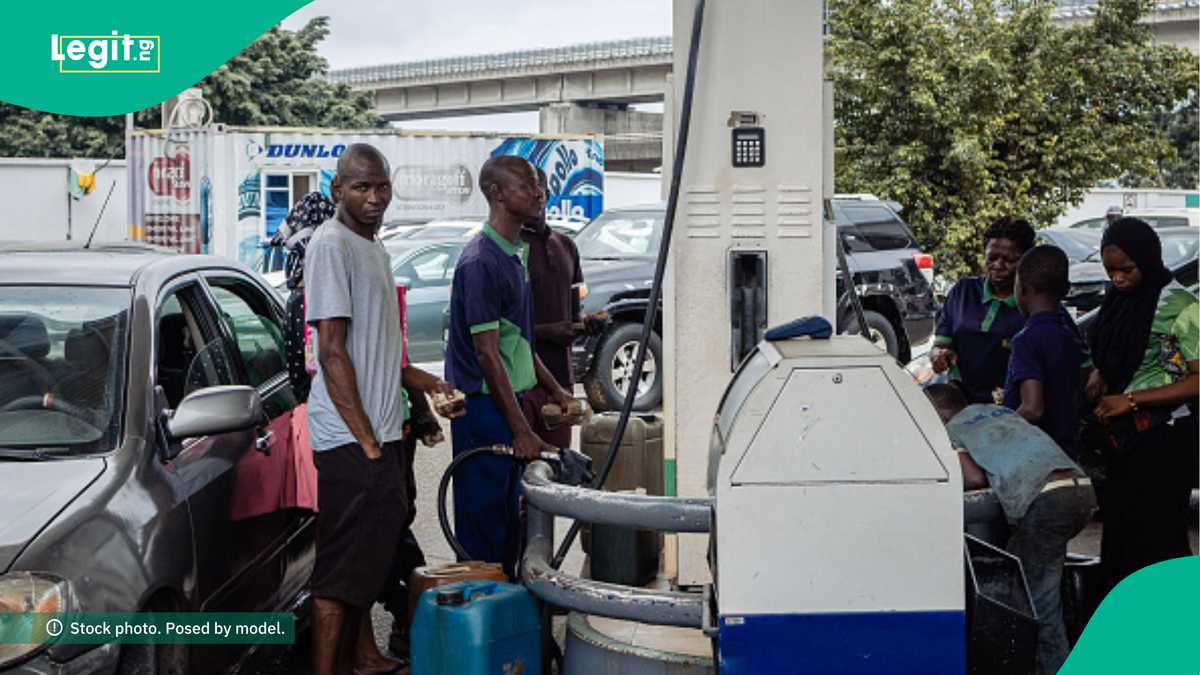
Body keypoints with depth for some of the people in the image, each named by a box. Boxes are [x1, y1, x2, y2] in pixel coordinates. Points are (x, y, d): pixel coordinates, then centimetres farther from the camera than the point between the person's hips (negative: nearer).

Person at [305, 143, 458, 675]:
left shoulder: (374, 247, 15)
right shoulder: (331, 244, -14)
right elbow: (331, 351, -19)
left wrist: (418, 379, 14)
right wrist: (365, 440, -21)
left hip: (378, 431, 10)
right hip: (350, 437, -10)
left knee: (370, 552, 18)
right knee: (342, 564, -6)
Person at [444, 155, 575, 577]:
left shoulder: (514, 256, 12)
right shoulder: (481, 262, -19)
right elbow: (487, 353, -22)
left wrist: (554, 389, 19)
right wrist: (521, 430, -23)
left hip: (507, 399, 10)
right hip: (483, 405, -10)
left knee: (507, 515, 17)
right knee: (483, 516, -2)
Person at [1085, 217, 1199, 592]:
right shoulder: (1119, 299, 10)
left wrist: (1131, 400, -19)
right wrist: (1099, 374, 2)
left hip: (1163, 438, -7)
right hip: (1122, 435, 7)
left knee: (1155, 537, -6)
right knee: (1118, 529, 9)